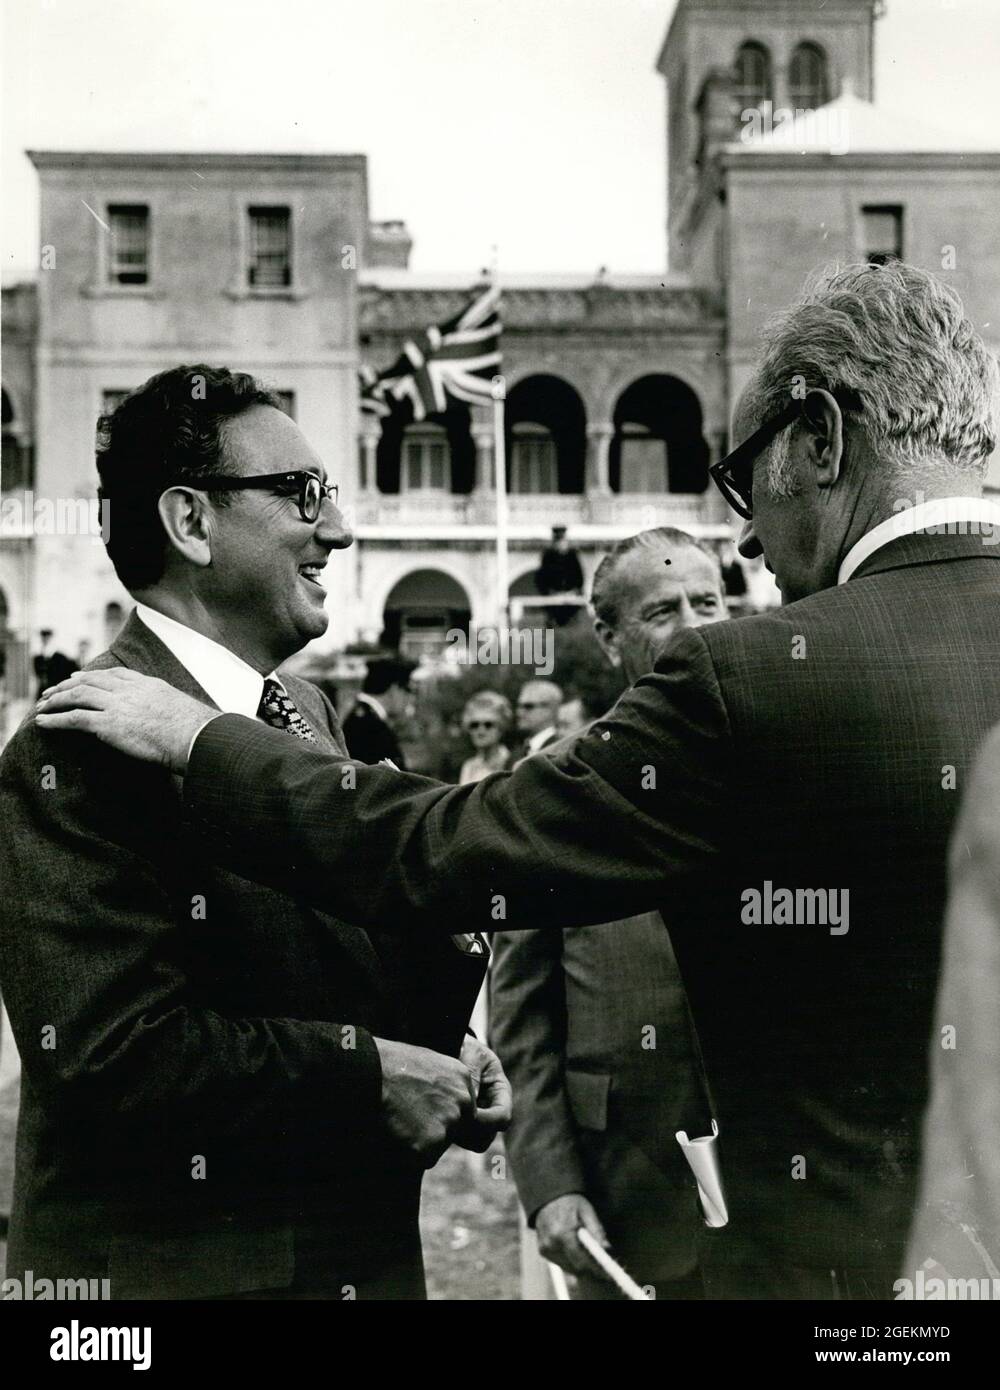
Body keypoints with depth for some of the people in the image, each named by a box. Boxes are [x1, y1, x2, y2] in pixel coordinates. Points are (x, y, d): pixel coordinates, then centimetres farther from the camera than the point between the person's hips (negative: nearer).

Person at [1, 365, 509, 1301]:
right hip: (169, 1266, -7)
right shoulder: (79, 745, -19)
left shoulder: (307, 713, 7)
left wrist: (444, 1057, -3)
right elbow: (110, 1049, -24)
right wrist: (369, 1074, -18)